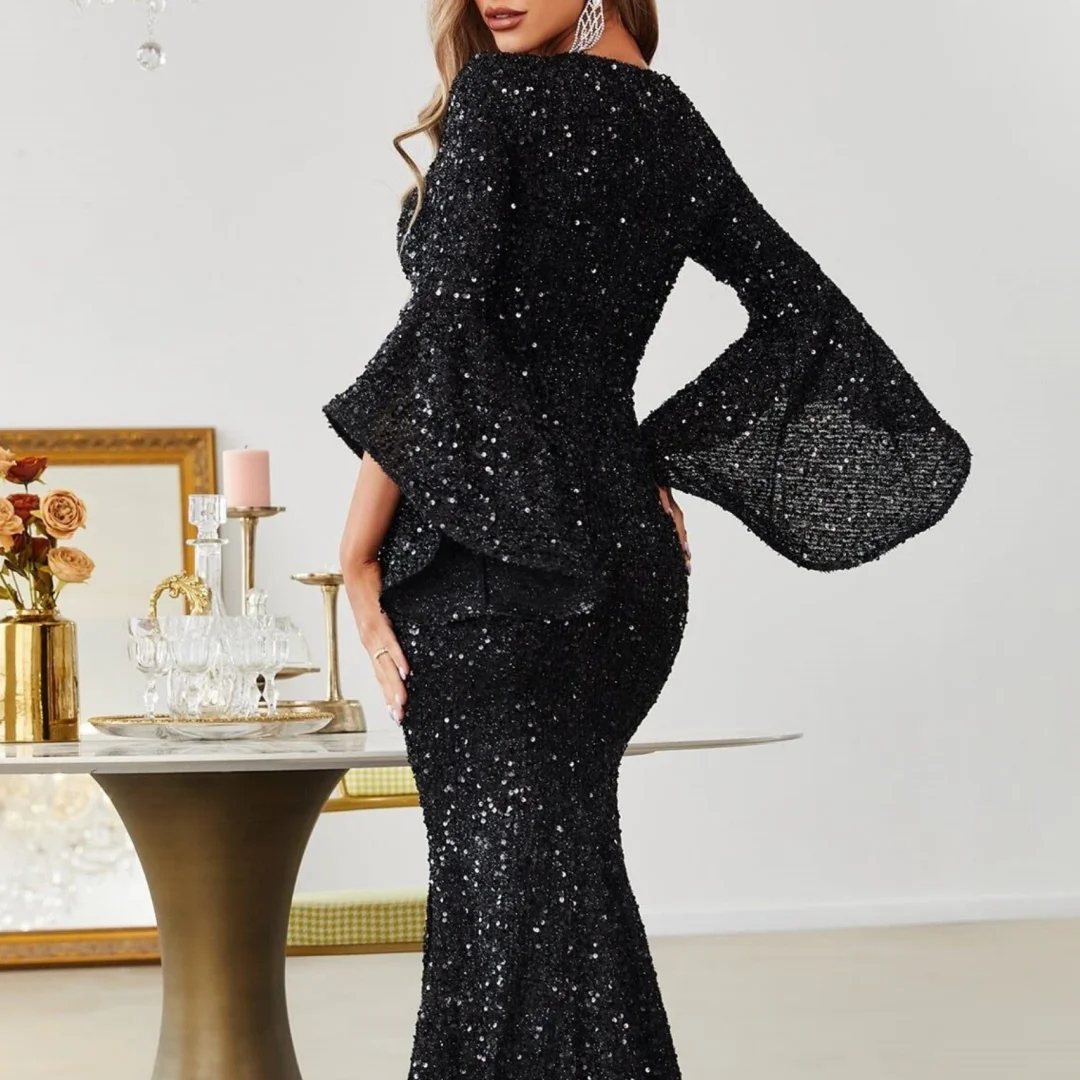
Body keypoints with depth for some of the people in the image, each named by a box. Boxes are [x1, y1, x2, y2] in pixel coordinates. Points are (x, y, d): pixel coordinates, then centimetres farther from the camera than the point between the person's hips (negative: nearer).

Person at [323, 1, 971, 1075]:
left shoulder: (498, 96, -8)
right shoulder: (673, 125, 12)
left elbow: (441, 320, -17)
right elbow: (802, 306, 16)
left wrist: (360, 555, -12)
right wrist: (660, 458, 15)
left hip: (485, 553, -7)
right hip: (626, 553, 8)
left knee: (514, 889, -4)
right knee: (555, 873, 18)